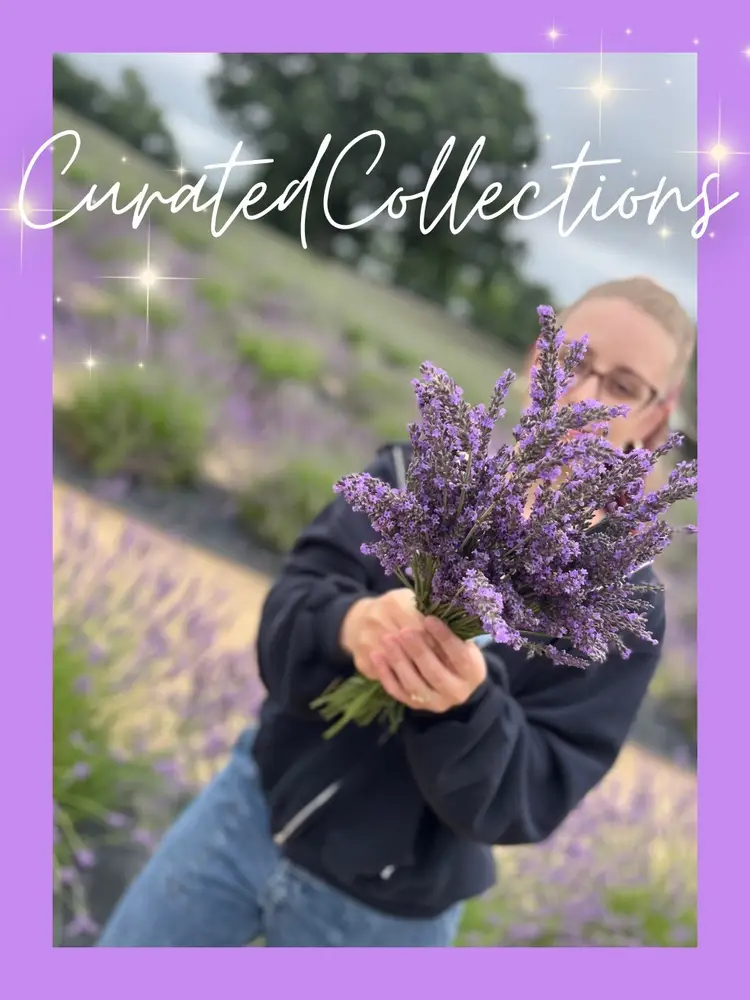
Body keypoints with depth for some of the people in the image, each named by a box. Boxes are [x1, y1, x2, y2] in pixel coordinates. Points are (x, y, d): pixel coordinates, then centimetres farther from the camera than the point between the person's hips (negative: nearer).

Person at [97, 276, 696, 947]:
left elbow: (530, 801, -17)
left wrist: (465, 707, -36)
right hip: (257, 803, 3)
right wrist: (348, 625, -38)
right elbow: (283, 619, -15)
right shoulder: (416, 475, -7)